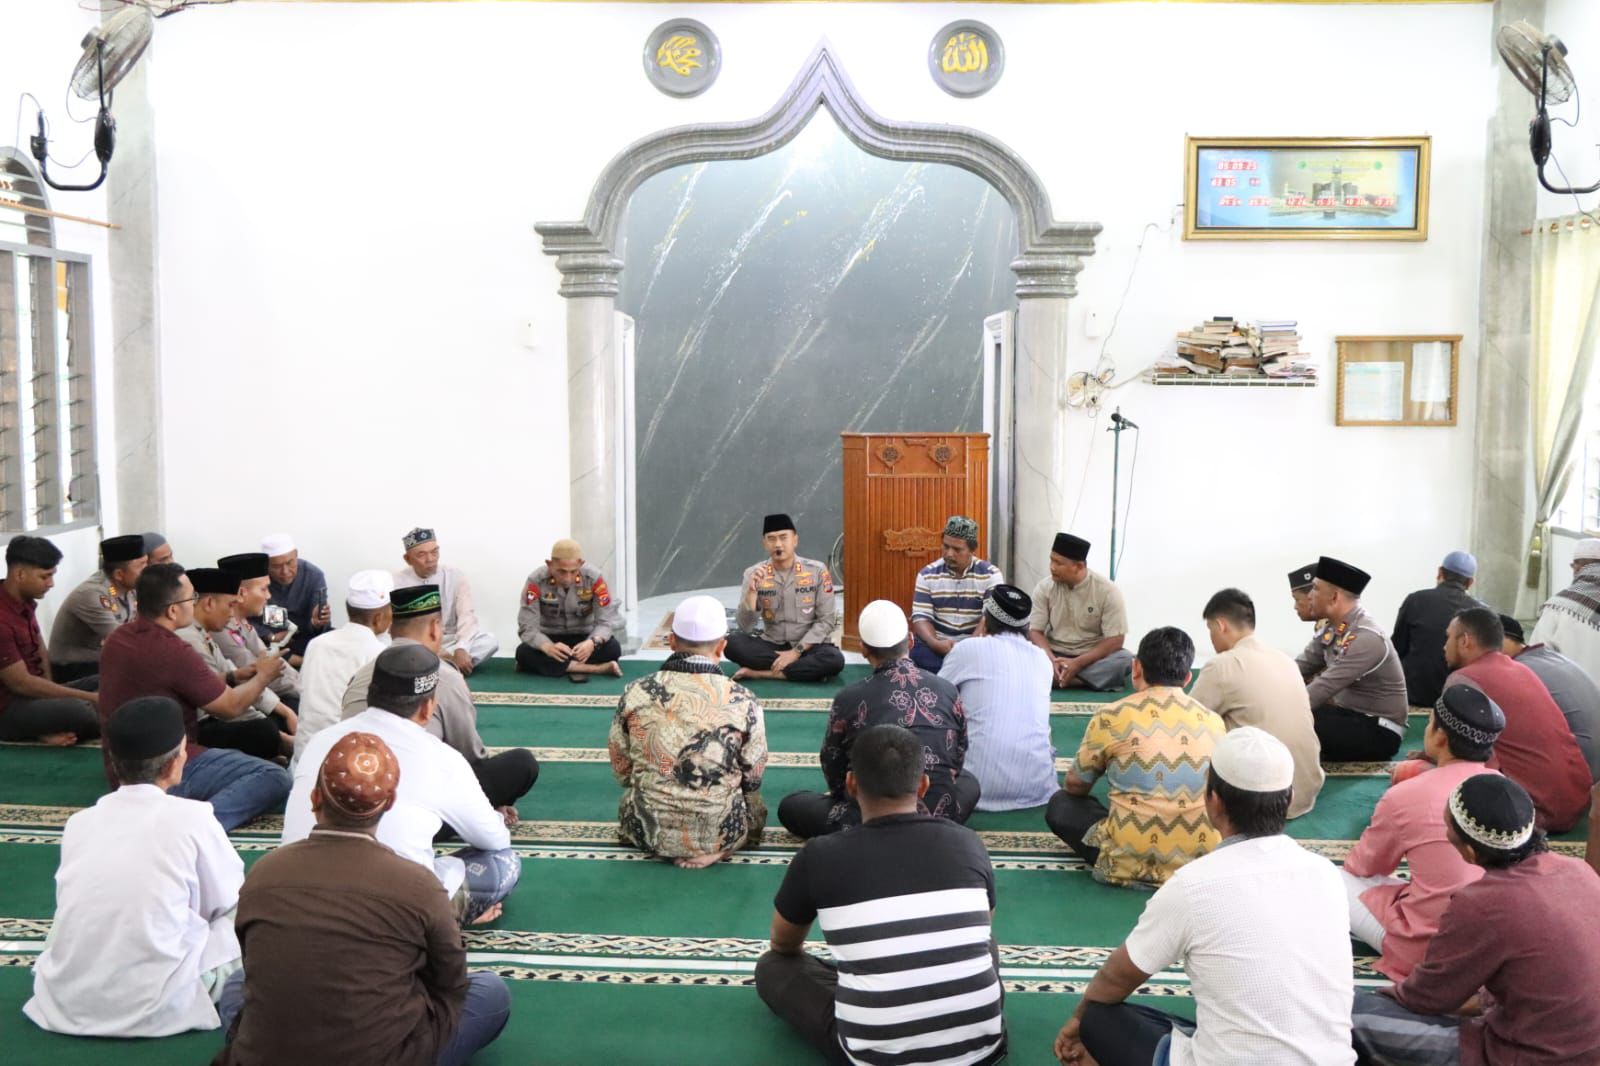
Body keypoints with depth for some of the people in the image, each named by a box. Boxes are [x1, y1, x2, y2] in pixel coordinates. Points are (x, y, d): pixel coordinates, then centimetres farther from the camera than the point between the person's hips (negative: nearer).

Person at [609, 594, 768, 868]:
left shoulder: (636, 692, -9)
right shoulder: (742, 701, -14)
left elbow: (621, 768, 2)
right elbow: (753, 777, -3)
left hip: (647, 829, 3)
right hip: (721, 833, -2)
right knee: (756, 808, 32)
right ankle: (713, 849, 8)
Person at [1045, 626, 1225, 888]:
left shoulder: (1112, 716, -4)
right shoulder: (1214, 721, 6)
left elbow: (1074, 785, 11)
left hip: (1131, 862, -5)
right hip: (1205, 861, 5)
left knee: (1060, 805, 18)